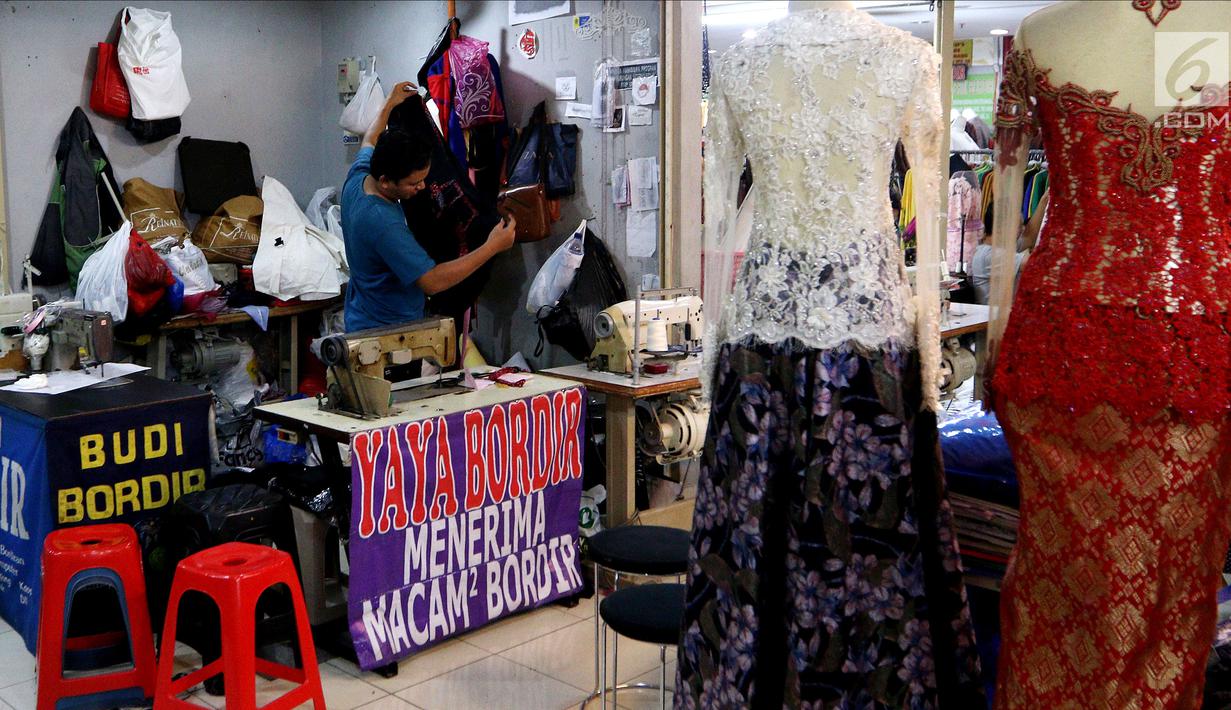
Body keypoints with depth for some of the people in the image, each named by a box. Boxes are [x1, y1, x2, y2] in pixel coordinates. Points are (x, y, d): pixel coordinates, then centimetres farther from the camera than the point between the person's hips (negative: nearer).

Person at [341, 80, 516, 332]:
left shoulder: (357, 177, -7)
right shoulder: (383, 223, -35)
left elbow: (369, 144, 19)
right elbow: (432, 282, -34)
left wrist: (390, 104, 28)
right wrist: (492, 247, -32)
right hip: (386, 333, -10)